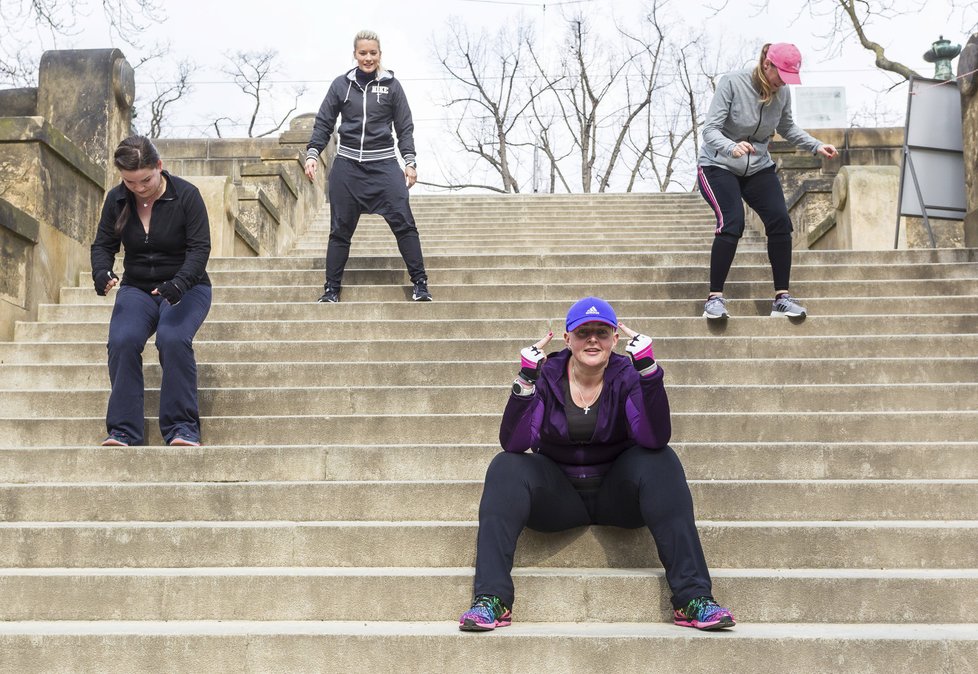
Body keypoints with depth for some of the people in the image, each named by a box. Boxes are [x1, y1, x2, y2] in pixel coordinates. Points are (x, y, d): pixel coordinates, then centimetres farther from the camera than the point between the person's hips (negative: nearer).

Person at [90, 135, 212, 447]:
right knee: (122, 340, -27)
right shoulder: (116, 199, 0)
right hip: (137, 289, 3)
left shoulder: (186, 195, -11)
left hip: (186, 288, -3)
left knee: (173, 339, -32)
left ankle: (182, 428, -25)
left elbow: (200, 247, -14)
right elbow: (103, 244, 6)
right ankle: (123, 430, -22)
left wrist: (179, 283, -32)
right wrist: (102, 273, -18)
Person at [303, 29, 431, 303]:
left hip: (383, 164, -1)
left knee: (403, 222, -11)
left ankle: (420, 283, -4)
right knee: (340, 229, 5)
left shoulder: (391, 85, 4)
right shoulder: (341, 84, 5)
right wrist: (312, 153, -2)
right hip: (347, 165, 1)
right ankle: (332, 288, 13)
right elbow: (323, 123, 9)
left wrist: (410, 162, -2)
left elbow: (404, 127, 6)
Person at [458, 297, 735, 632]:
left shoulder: (626, 376, -9)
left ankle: (693, 599, -31)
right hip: (558, 496, 1)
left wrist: (647, 368, -34)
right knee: (506, 469, -25)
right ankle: (491, 600, -30)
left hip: (617, 491, 0)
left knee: (661, 462, -28)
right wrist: (525, 381, -31)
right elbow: (513, 443, -20)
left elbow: (654, 439, -26)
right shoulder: (546, 376, -7)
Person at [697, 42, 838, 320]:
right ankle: (715, 297, -17)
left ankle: (782, 297, -5)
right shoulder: (732, 83, -19)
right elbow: (710, 130, -24)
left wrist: (816, 146, 2)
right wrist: (732, 147, -44)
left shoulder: (782, 92, -4)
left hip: (758, 168, 5)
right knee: (731, 223, -25)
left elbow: (787, 128, 15)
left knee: (780, 220, -13)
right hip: (719, 166, -5)